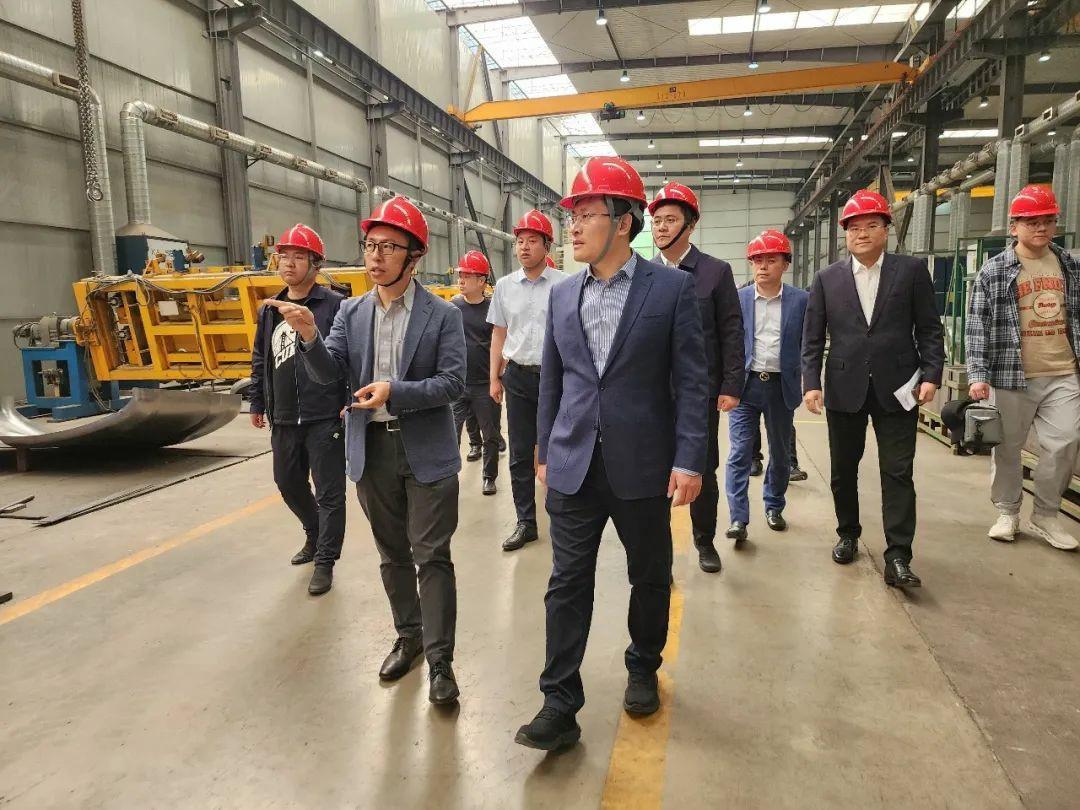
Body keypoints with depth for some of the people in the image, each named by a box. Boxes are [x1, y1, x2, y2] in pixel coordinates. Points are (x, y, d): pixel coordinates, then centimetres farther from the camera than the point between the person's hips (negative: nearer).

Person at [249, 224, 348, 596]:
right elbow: (260, 361, 19)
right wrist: (257, 403, 19)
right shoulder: (268, 311, 12)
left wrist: (353, 401, -14)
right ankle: (316, 535, 42)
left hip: (325, 418, -6)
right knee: (288, 483, 19)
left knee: (329, 492, 2)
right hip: (284, 420, 7)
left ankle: (325, 561, 15)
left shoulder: (335, 305, -6)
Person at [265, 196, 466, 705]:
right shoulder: (351, 313, 6)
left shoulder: (443, 315, -6)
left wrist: (395, 391, -24)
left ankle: (439, 660, 12)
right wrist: (310, 337, -21)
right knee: (392, 554, 17)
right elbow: (328, 374, -3)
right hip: (371, 450, 4)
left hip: (426, 452, -4)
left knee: (432, 557, 1)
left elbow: (453, 383, -12)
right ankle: (408, 636, 35)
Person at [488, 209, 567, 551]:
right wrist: (495, 378, 10)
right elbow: (498, 334, 13)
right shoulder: (504, 286, 7)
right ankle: (525, 523, 20)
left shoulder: (564, 286, -4)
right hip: (518, 376, 4)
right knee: (520, 454, 9)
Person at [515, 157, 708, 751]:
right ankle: (560, 705, 16)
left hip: (643, 467, -2)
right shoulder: (562, 295, 7)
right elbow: (551, 381, 11)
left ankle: (643, 668, 40)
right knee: (567, 584, 5)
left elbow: (691, 381, -7)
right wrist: (546, 453, 12)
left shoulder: (672, 288, -5)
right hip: (574, 467, 3)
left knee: (650, 577, 15)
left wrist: (689, 460, -12)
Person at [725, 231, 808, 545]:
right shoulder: (737, 299, 1)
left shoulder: (801, 300, 1)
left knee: (780, 453, 13)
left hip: (782, 387, 1)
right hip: (745, 384, -1)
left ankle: (774, 507, 31)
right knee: (740, 452, -6)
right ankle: (738, 519, -3)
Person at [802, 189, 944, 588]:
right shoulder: (827, 279, 5)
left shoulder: (912, 270, 2)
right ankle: (848, 535, 31)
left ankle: (897, 558, 3)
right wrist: (811, 383, -6)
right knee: (843, 471, 12)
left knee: (898, 473, -2)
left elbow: (929, 328, 2)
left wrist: (931, 374, -8)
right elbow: (812, 338, 3)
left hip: (896, 388, -1)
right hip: (845, 389, 2)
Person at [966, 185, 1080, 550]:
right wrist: (978, 375, -13)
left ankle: (1045, 516, 19)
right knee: (1008, 447, 7)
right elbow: (978, 325, -7)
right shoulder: (993, 270, -4)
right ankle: (1007, 513, 23)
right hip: (1012, 376, -3)